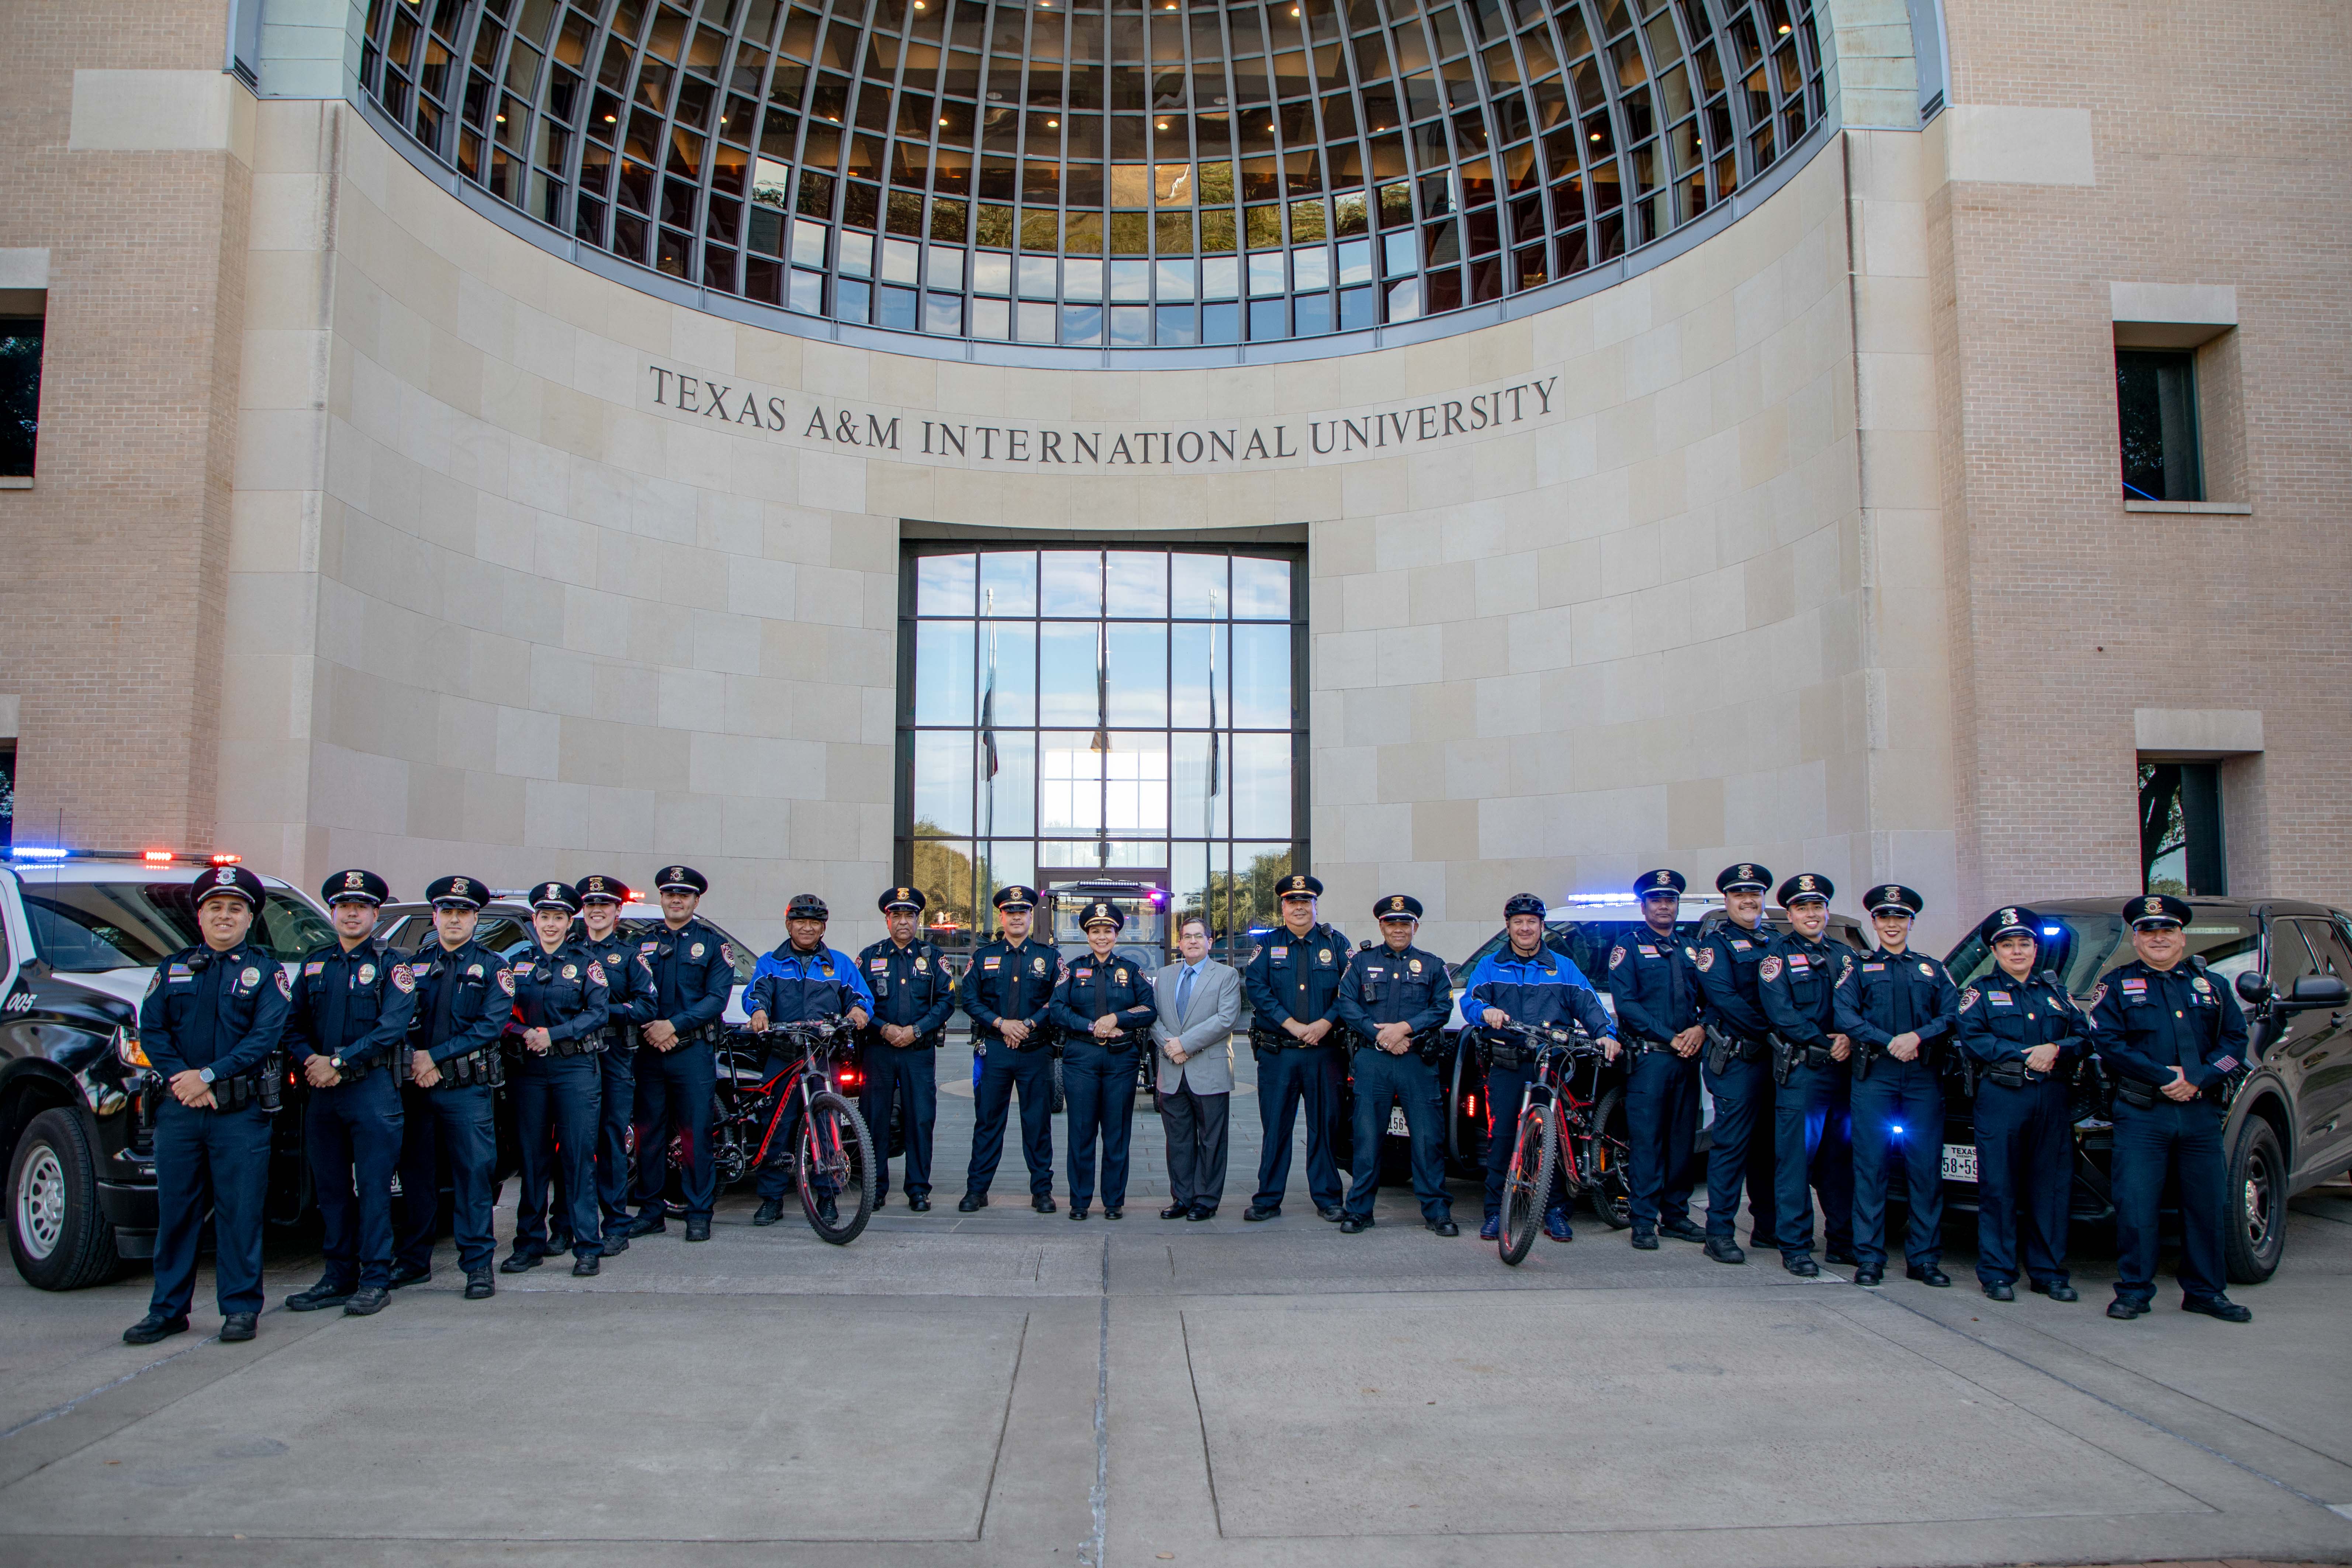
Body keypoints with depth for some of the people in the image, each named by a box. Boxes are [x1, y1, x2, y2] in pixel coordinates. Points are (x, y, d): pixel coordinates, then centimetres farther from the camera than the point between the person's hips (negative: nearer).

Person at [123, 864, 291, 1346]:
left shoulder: (265, 971, 5)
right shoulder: (173, 968, 15)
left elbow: (266, 1035, -6)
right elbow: (151, 1030, 6)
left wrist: (209, 1075, -14)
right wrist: (181, 1080, -10)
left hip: (241, 1112, -3)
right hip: (178, 1108, 3)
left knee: (240, 1211, 0)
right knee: (174, 1209, 7)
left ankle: (240, 1307, 8)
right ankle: (168, 1309, 17)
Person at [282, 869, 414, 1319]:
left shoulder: (390, 965, 0)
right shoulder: (315, 962, 14)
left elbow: (391, 1028, -11)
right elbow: (294, 1024, 12)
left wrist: (339, 1062, -16)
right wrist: (310, 1060, -7)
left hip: (373, 1088, -5)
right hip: (322, 1092, 5)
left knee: (373, 1186, -3)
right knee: (331, 1188, 9)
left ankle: (375, 1281, 2)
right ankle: (339, 1277, 19)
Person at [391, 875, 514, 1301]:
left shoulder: (492, 967, 3)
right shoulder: (414, 963, 13)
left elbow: (491, 1025, -7)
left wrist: (435, 1055, -13)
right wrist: (414, 1059, -12)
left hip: (469, 1089, -3)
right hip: (416, 1085, 3)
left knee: (475, 1173, -4)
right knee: (416, 1172, 10)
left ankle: (479, 1265, 2)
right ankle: (414, 1260, 23)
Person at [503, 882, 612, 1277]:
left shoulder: (585, 962, 3)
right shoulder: (519, 963, 13)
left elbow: (598, 1012, -6)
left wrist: (553, 1035, -16)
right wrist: (526, 1034, -12)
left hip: (576, 1068, -3)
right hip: (529, 1070, 3)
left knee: (579, 1157, -4)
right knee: (532, 1158, 6)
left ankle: (588, 1247, 0)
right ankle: (530, 1243, 17)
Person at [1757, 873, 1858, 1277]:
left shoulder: (1844, 955, 17)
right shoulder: (1778, 955, 0)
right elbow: (1782, 1014, -10)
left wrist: (1849, 1039, -9)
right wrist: (1825, 1045, -14)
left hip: (1843, 1070, 5)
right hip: (1801, 1072, -5)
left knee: (1841, 1158, 11)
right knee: (1796, 1160, -4)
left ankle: (1843, 1240, 21)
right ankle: (1795, 1247, 2)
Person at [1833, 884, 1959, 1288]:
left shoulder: (1932, 970, 18)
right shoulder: (1859, 968, 13)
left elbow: (1952, 1016, 5)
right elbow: (1844, 1016, -2)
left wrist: (1917, 1036, -13)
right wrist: (1890, 1042, -13)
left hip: (1925, 1076, 2)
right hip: (1874, 1075, -1)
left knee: (1926, 1167, 1)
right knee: (1871, 1166, -3)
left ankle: (1924, 1258, 8)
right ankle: (1870, 1257, 1)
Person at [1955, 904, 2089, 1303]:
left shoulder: (2056, 991, 18)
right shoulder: (1981, 991, 7)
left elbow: (2084, 1036, 9)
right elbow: (1972, 1039, -6)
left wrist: (2056, 1050, -11)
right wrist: (2025, 1057, -13)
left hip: (2054, 1100, 3)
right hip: (2001, 1098, -3)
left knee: (2052, 1187, 5)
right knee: (1998, 1188, -3)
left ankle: (2049, 1271, 15)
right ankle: (1997, 1273, 3)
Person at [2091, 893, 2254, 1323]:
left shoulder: (2211, 986, 13)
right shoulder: (2117, 986, 5)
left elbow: (2235, 1040, 6)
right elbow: (2108, 1043, -6)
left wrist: (2199, 1078, -10)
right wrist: (2164, 1076, -14)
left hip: (2202, 1113, 3)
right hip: (2141, 1115, -3)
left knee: (2207, 1204, 7)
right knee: (2135, 1206, -3)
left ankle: (2205, 1291, 20)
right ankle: (2134, 1291, 7)